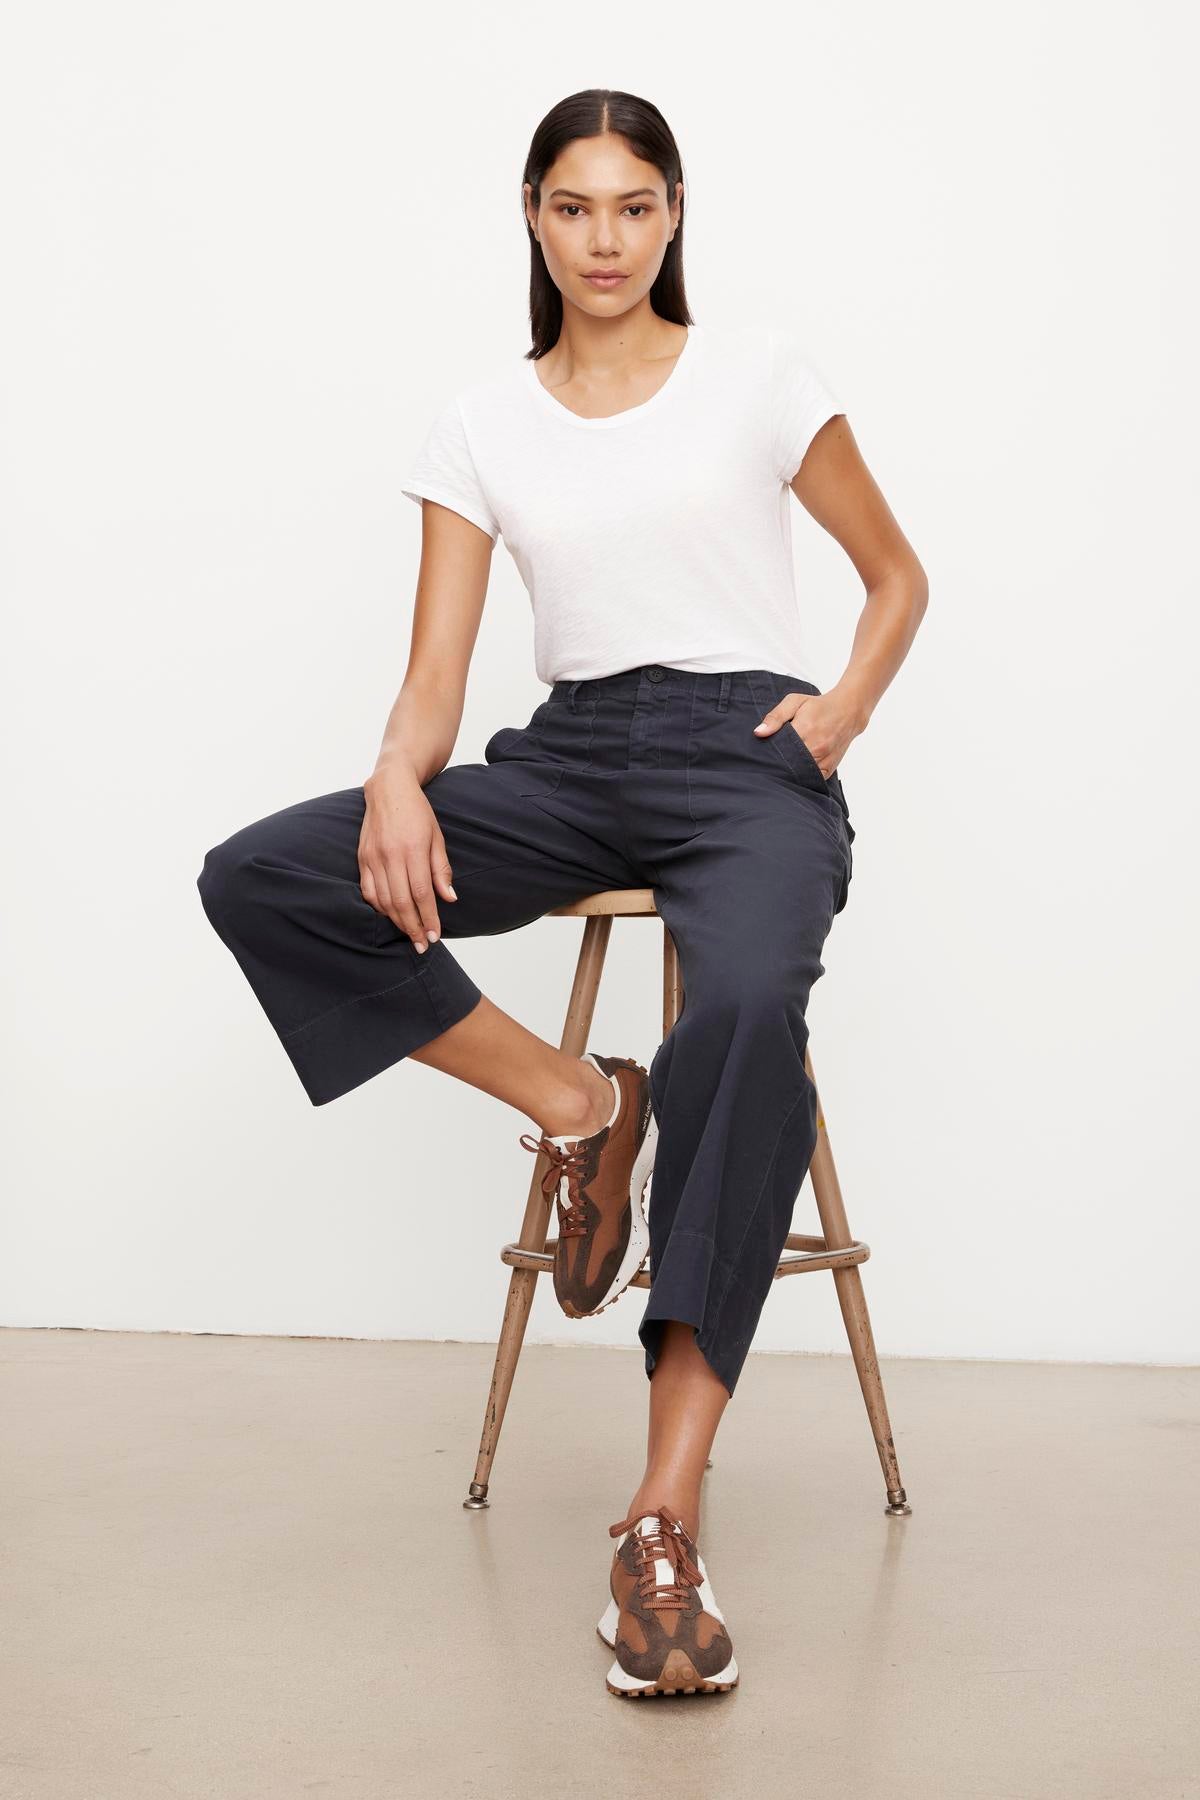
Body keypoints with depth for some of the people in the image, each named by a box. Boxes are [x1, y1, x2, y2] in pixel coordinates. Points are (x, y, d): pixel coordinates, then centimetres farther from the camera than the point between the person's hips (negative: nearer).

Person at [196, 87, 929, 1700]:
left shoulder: (760, 371, 7)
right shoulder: (484, 425, 11)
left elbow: (898, 572, 16)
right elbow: (436, 675, 3)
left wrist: (845, 705, -4)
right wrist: (399, 783, -20)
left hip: (748, 754, -3)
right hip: (571, 762, 3)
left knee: (747, 1009, -38)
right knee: (258, 878, -20)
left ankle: (666, 1519, -38)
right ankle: (579, 1105, -8)